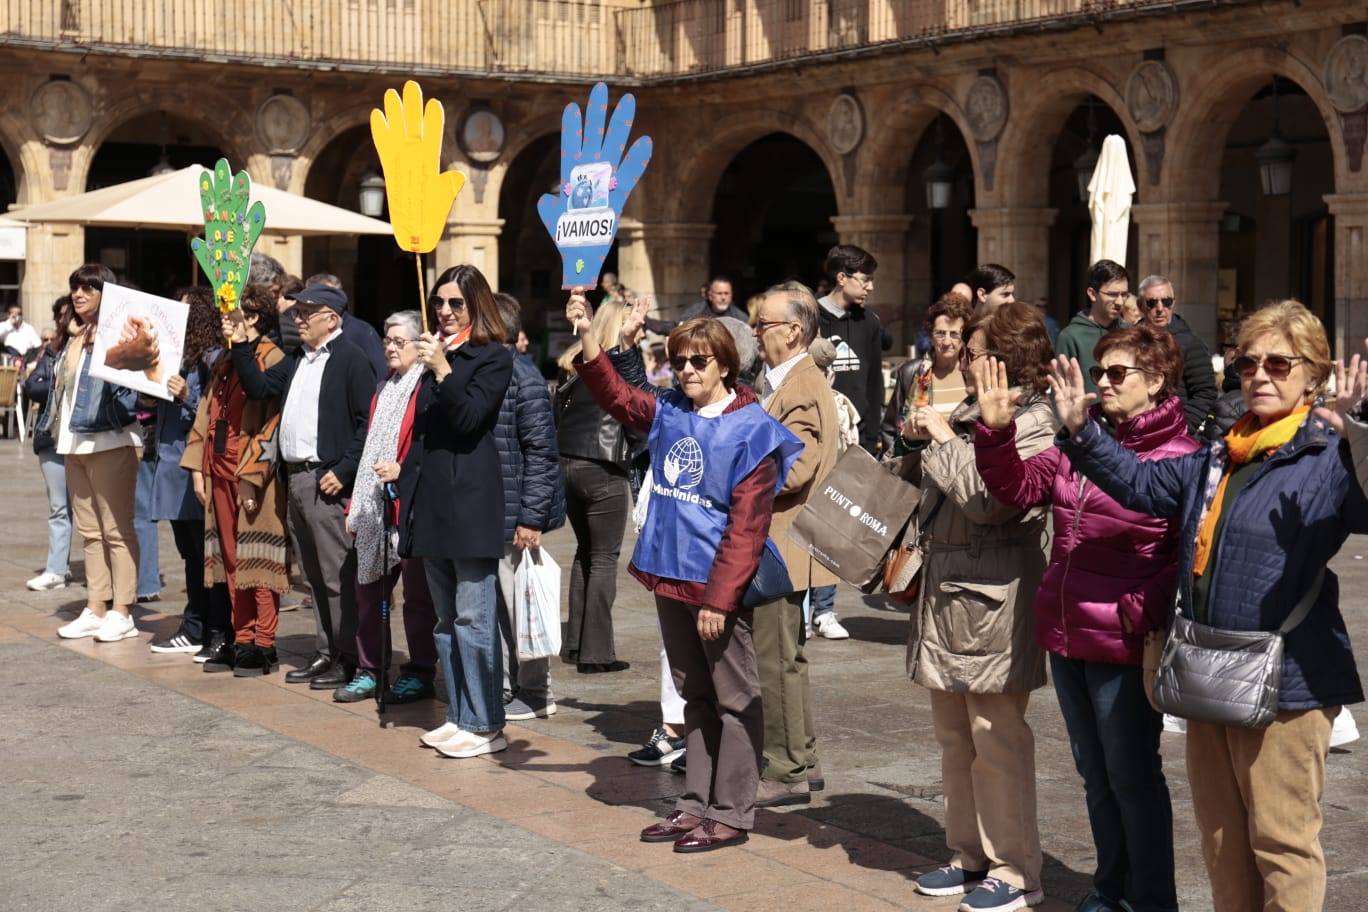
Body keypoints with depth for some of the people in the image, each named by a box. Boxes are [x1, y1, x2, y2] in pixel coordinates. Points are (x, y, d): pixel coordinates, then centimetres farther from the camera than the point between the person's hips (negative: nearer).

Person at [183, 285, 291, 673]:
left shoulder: (272, 359, -11)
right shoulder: (225, 361, 15)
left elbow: (272, 420, -15)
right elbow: (207, 415, 18)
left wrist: (253, 477, -17)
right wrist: (198, 469, 11)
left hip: (256, 478, -8)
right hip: (221, 473, 8)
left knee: (256, 561, -3)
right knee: (232, 561, 10)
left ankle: (263, 645, 2)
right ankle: (241, 639, 16)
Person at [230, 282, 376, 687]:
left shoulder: (351, 360, -8)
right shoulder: (296, 360, 18)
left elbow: (368, 422, -13)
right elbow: (259, 387, 13)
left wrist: (344, 471, -17)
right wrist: (241, 346, 3)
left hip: (327, 482, -8)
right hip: (295, 479, 8)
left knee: (337, 575, -4)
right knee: (315, 575, 14)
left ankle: (347, 658, 3)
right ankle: (324, 652, 21)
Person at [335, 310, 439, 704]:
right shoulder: (383, 389, 19)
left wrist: (403, 471, -22)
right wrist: (356, 507, 17)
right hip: (375, 507, 8)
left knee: (417, 594, 2)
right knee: (368, 590, 11)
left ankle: (420, 675, 11)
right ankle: (369, 671, 20)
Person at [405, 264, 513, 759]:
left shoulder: (493, 357, -4)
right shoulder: (437, 354, 19)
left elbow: (469, 418, -15)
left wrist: (442, 371, -23)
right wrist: (406, 471, 18)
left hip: (469, 501, -8)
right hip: (433, 500, 8)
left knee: (472, 617, -8)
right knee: (446, 619, 11)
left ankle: (485, 726, -3)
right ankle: (459, 717, 18)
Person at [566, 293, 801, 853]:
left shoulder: (751, 431, -12)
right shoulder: (668, 413, 8)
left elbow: (746, 526, -16)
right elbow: (616, 397, 20)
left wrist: (719, 598, -19)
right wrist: (587, 334, 6)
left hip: (717, 586, -7)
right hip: (669, 577, 7)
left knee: (734, 700, 2)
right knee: (695, 696, 16)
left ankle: (730, 814, 8)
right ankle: (696, 804, 24)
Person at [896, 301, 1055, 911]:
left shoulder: (1033, 423, -12)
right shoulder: (968, 413, 14)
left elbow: (988, 498, -25)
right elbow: (927, 482, 24)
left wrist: (945, 440, -14)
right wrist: (917, 439, 6)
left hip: (993, 599, -9)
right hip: (947, 591, 9)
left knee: (997, 739, -4)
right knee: (954, 735, 15)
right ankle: (970, 854, 25)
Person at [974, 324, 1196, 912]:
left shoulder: (1181, 457, -13)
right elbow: (1020, 488, 7)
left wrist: (1141, 613, -21)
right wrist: (996, 430, -7)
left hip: (1123, 644, -7)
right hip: (1066, 634, 7)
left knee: (1131, 774, 5)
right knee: (1094, 772, 19)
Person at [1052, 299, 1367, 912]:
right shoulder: (1219, 458, 13)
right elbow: (1141, 483, 23)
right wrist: (1082, 432, 13)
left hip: (1284, 680, -8)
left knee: (1279, 839, 1)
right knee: (1221, 838, 19)